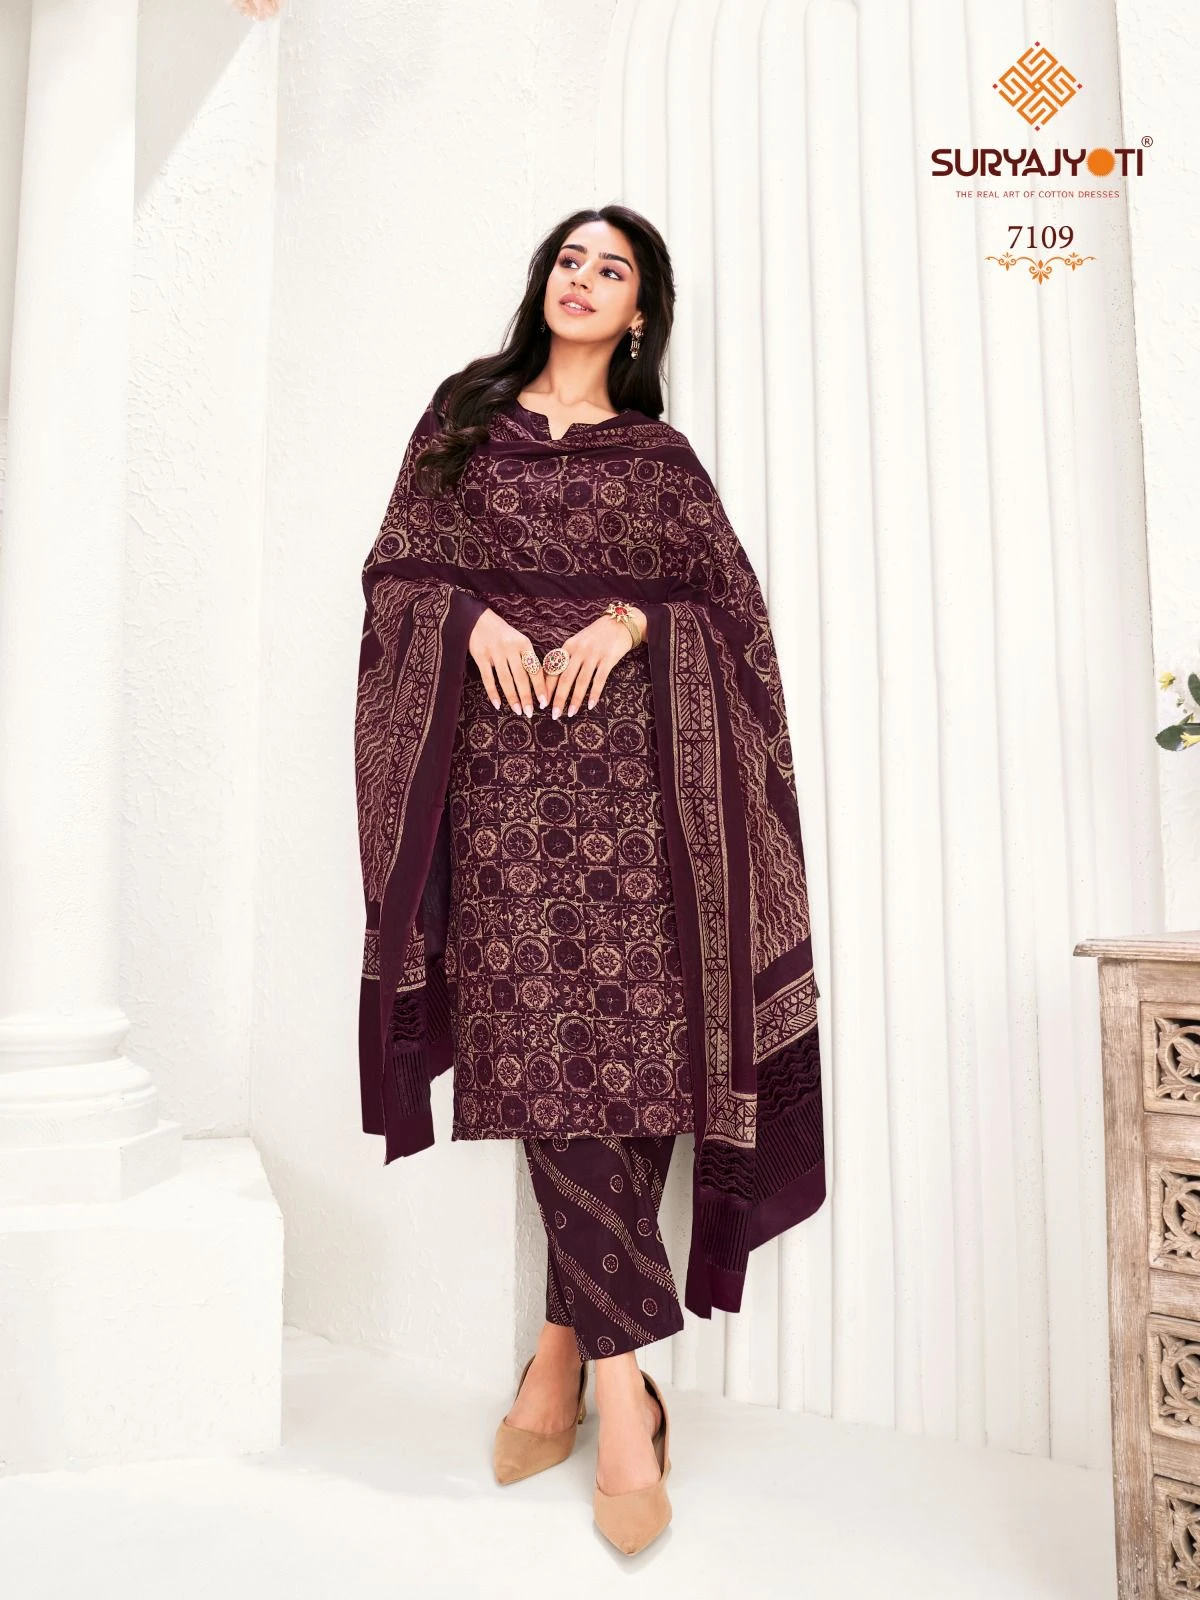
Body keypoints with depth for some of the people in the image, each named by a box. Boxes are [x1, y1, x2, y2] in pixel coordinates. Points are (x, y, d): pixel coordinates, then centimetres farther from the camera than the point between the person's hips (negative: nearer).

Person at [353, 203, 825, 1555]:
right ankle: (624, 1388, 0)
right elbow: (399, 561, 12)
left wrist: (632, 620, -8)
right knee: (546, 1035, -8)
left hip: (630, 765, 1)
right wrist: (475, 619, -7)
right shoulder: (467, 414, 20)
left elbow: (727, 595, 10)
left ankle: (566, 1348, 6)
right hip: (504, 760, 0)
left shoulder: (660, 455, 19)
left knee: (632, 1036, -9)